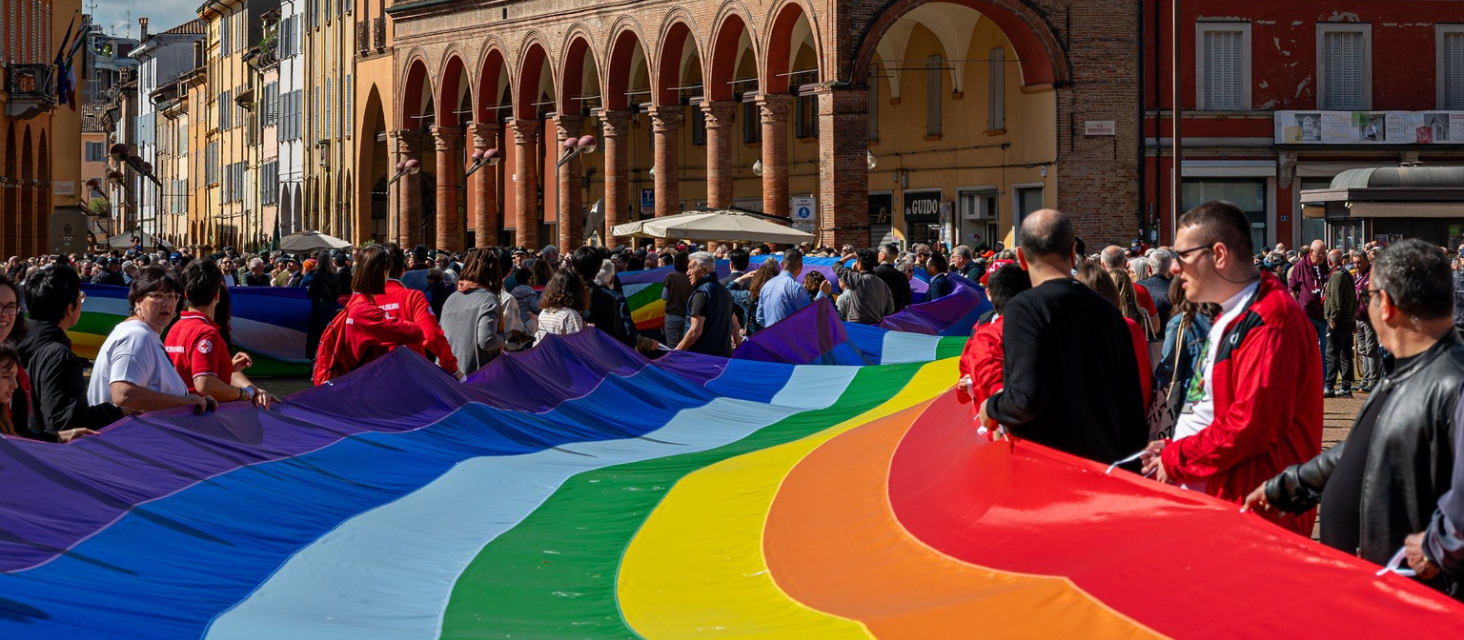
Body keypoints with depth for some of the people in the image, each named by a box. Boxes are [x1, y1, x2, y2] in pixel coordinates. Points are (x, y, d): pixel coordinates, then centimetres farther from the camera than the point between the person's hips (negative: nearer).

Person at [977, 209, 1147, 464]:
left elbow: (1027, 398, -21)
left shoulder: (1023, 309, -12)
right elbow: (1132, 404, 12)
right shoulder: (1109, 311, 8)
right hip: (1106, 460, 6)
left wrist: (991, 408, -1)